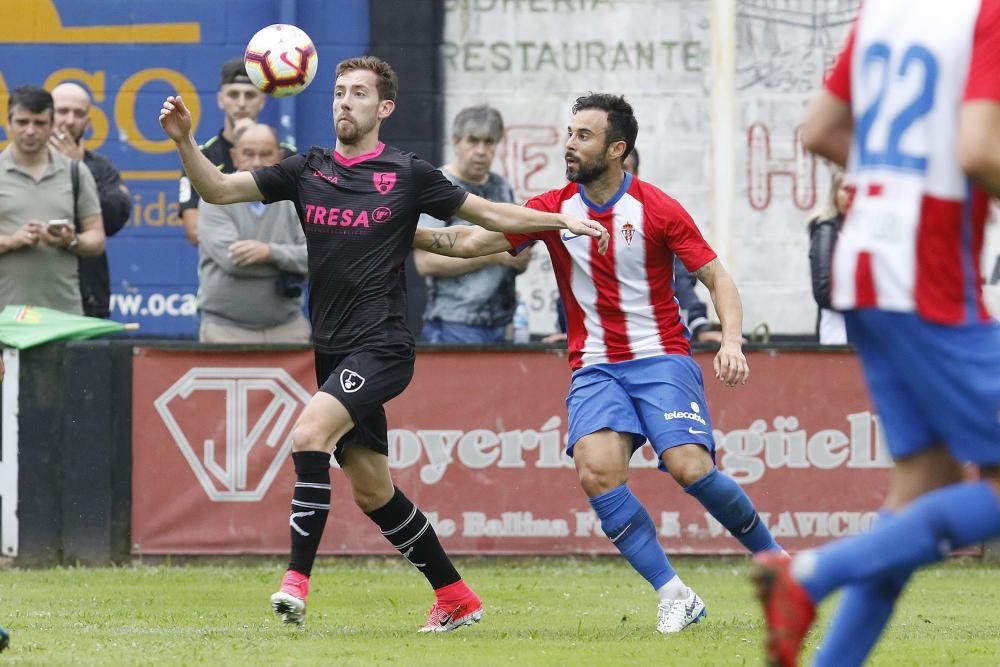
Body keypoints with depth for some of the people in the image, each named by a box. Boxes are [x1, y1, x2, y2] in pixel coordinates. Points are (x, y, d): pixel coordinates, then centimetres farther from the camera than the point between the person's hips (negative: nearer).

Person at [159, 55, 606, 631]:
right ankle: (457, 598, 24)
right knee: (373, 492, 11)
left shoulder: (408, 174, -1)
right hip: (334, 351, 6)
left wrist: (563, 220, -1)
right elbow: (219, 189, 6)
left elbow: (490, 214, 8)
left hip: (382, 348, -6)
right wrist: (185, 141, -11)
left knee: (310, 432, -27)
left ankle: (298, 580, -28)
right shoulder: (306, 171, 9)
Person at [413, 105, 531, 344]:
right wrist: (495, 256, -15)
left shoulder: (502, 188, 14)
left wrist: (520, 259, -3)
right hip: (454, 327, -6)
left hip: (498, 324, 6)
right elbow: (426, 262, -13)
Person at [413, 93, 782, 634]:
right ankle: (674, 596, -15)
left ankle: (772, 558, 6)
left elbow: (717, 278, -3)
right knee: (596, 471, -22)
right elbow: (471, 242, 2)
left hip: (661, 358, -3)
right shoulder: (555, 209, 4)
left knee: (691, 468, -21)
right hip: (595, 367, 3)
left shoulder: (656, 209, -5)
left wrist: (732, 341, -19)